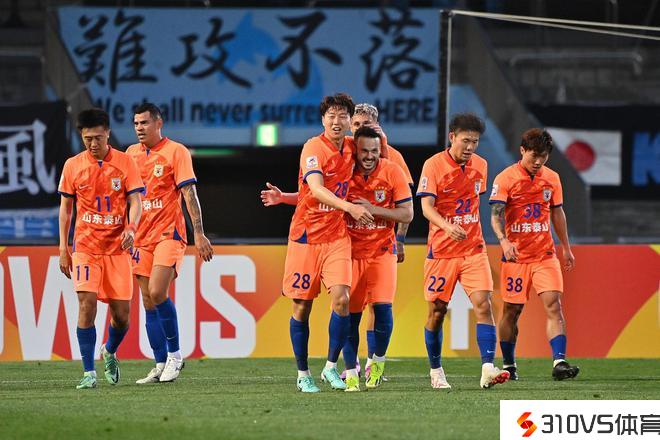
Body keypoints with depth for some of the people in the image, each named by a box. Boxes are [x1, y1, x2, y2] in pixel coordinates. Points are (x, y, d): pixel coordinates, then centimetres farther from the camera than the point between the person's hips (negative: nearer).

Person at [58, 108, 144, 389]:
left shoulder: (124, 162, 0)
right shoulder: (73, 166, 2)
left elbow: (135, 201, -3)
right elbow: (65, 207, 8)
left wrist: (131, 227, -23)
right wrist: (63, 249, 4)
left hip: (117, 247, 0)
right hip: (85, 247, 0)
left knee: (121, 313, 1)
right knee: (87, 304, -16)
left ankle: (110, 352, 34)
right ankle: (89, 373, -11)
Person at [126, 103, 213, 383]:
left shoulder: (176, 152, -4)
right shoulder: (131, 154, 12)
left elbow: (189, 194, -8)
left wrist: (199, 233, -12)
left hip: (169, 233, -6)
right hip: (142, 236, 6)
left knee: (157, 293, -19)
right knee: (148, 303, 3)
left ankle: (175, 355, -4)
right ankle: (160, 366, 8)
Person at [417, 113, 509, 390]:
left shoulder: (480, 165, 6)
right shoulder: (434, 165, -10)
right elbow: (426, 207, -18)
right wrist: (448, 227, -35)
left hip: (473, 249, 3)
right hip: (441, 250, -3)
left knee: (483, 304, -13)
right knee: (437, 312, 6)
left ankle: (488, 369, -20)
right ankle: (436, 371, 23)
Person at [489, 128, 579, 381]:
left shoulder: (552, 179, 7)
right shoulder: (506, 179, -6)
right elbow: (496, 215, -14)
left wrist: (566, 248, 22)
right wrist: (504, 240, -31)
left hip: (545, 255, 3)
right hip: (516, 255, -3)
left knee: (553, 305, -12)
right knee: (512, 311, 4)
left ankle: (559, 362, -18)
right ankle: (508, 365, 19)